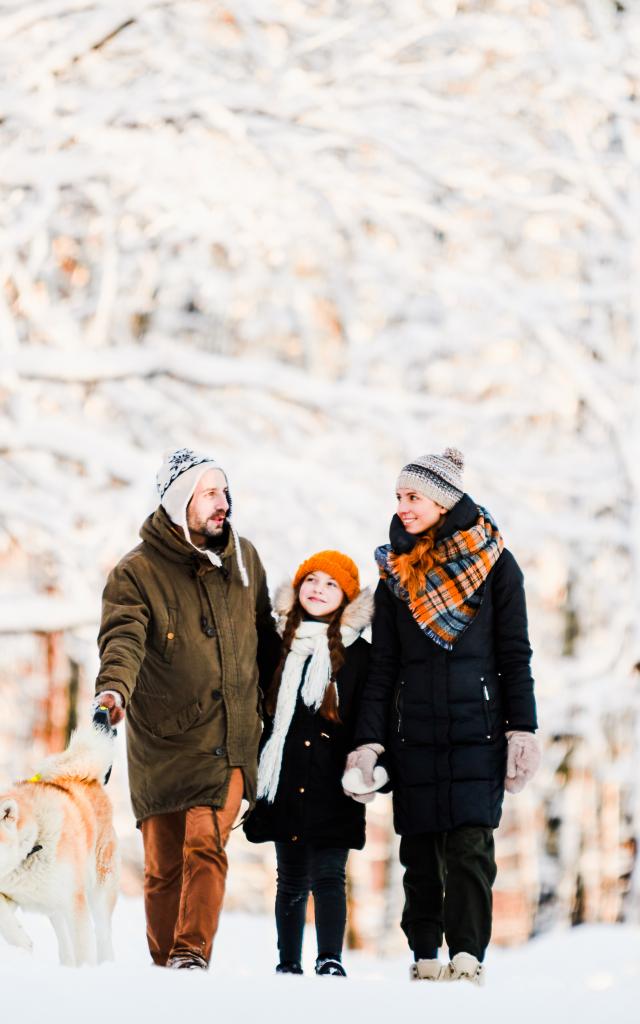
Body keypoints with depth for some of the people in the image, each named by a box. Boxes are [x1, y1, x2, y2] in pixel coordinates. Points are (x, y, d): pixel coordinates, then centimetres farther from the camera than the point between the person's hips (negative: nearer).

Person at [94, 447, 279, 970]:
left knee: (205, 844, -18)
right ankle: (165, 966, 17)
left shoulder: (244, 559, 9)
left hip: (229, 740, 1)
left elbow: (264, 638, 22)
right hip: (162, 742, -1)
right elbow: (124, 637, -22)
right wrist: (114, 687, -42)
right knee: (164, 865, 4)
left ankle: (192, 952, -20)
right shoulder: (137, 572, -5)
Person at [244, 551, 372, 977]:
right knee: (291, 879, 8)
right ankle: (288, 965, 13)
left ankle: (330, 960, -14)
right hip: (285, 783, 3)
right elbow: (258, 713, 15)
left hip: (332, 787, -3)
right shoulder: (279, 647, 11)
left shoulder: (358, 653, 3)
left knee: (328, 875, -10)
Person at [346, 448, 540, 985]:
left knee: (470, 842, -12)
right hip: (413, 733, 3)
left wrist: (521, 732, -5)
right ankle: (426, 958, 8)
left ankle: (467, 956, -13)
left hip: (477, 728, -3)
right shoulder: (396, 572, 11)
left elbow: (515, 656, 3)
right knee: (420, 846, 2)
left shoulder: (495, 564, 3)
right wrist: (367, 741, 1)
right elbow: (383, 665, 9)